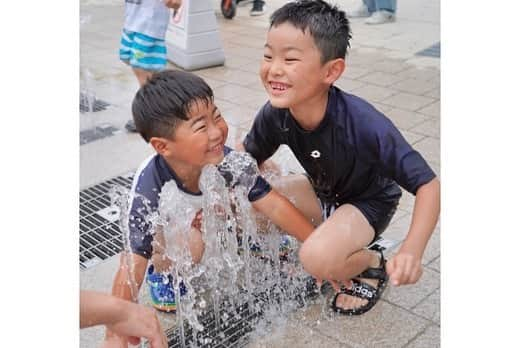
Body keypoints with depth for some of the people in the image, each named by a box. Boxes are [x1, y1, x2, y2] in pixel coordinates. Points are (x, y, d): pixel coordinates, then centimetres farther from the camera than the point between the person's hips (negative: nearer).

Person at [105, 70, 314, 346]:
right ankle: (163, 276, -2)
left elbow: (275, 206, -23)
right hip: (165, 236, -4)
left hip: (211, 225, 4)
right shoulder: (149, 191, -41)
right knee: (188, 242, -36)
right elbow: (132, 265, -41)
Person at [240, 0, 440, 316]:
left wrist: (412, 251, -43)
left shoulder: (363, 124, -36)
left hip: (369, 202, -6)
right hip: (321, 193, 6)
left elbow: (428, 184, -30)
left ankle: (371, 265, 2)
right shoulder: (275, 114, -21)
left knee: (317, 259, -32)